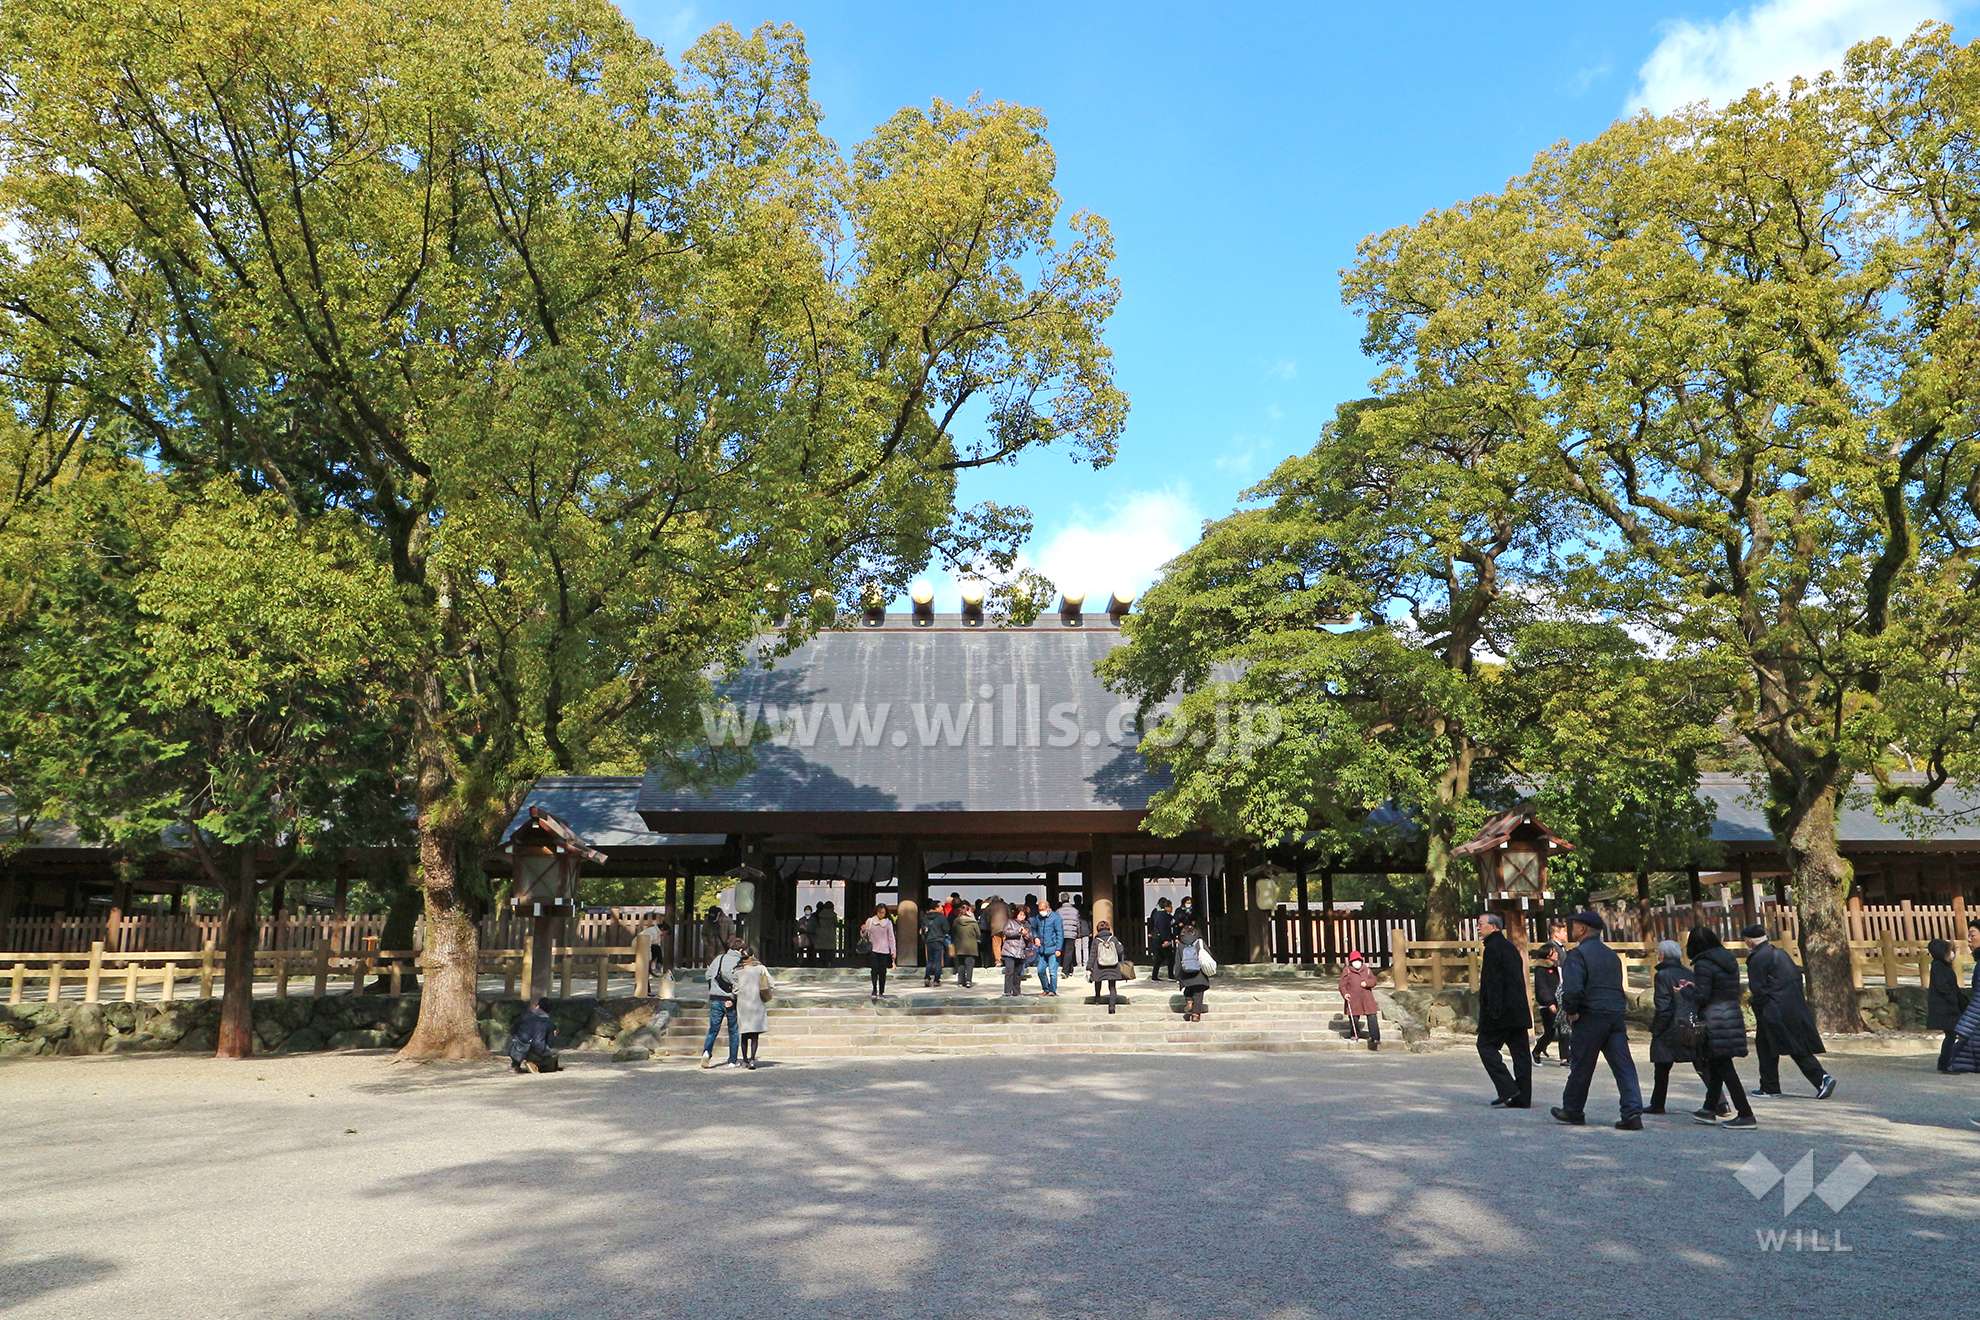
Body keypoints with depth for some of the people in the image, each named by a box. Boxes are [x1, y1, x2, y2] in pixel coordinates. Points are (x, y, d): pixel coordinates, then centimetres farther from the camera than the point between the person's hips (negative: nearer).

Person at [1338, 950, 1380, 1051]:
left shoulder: (1367, 970, 11)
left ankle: (1375, 1038, -4)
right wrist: (1345, 993, -18)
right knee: (1354, 1017, 3)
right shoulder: (1347, 972, 1)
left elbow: (1373, 981, 9)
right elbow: (1342, 985, -1)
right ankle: (1354, 1034, 28)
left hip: (1367, 998, 2)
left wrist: (1367, 983, -13)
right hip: (1353, 999, -2)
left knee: (1372, 1018, -6)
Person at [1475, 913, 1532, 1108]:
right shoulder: (1510, 947, 17)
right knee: (1520, 1051, 7)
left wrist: (1493, 1010, -18)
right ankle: (1523, 1097, 9)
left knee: (1486, 1044, 0)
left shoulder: (1493, 948, -11)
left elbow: (1493, 981, -17)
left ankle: (1508, 1090, -7)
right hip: (1519, 1011, 9)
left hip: (1502, 1011, -9)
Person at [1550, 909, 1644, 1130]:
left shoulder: (1577, 954, -9)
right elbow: (1617, 986, 21)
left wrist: (1571, 1012, -7)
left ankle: (1572, 1110, 18)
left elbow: (1572, 989, -21)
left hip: (1590, 1018, -6)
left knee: (1581, 1066, 6)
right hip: (1617, 1016, 6)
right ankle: (1633, 1112, -7)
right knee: (1623, 1065, 2)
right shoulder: (1612, 955, 17)